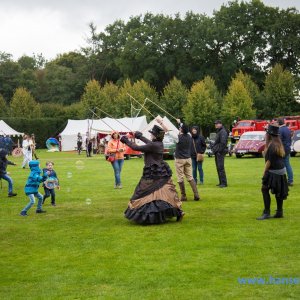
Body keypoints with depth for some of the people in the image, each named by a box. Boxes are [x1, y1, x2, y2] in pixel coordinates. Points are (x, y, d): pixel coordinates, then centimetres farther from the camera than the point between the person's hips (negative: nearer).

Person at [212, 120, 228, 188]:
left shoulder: (223, 132, -12)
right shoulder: (218, 132, 20)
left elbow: (223, 142, -21)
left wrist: (220, 150, -20)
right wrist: (213, 147, 13)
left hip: (220, 152, -11)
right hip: (217, 152, 11)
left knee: (221, 167, -12)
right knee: (218, 168, 12)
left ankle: (224, 183, -11)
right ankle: (221, 182, 17)